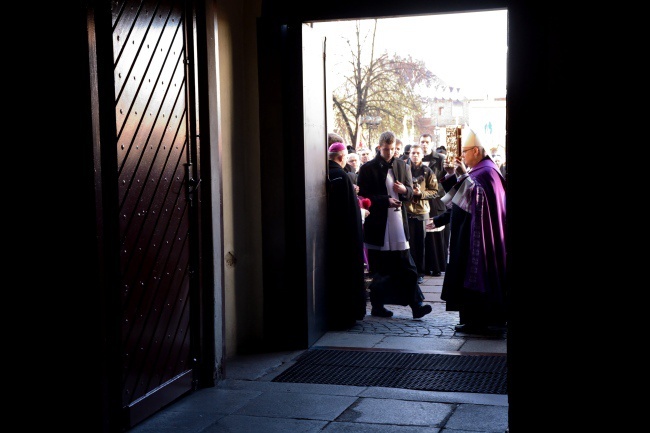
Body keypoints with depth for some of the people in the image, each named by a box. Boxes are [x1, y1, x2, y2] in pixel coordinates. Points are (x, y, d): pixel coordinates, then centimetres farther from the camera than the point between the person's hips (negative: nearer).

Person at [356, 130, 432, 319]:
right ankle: (377, 305, 15)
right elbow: (363, 197, -6)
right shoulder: (367, 169, -2)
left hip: (399, 223, 3)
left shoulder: (402, 165, 11)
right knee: (379, 268, 4)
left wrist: (404, 190, -8)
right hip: (378, 224, -3)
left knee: (406, 268, 1)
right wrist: (386, 200, -17)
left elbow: (410, 194, 15)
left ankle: (415, 304, 0)